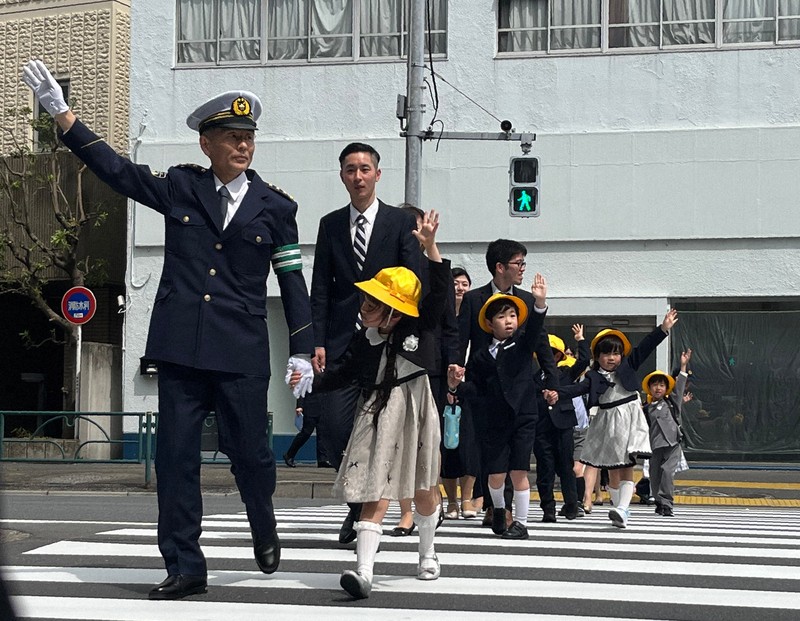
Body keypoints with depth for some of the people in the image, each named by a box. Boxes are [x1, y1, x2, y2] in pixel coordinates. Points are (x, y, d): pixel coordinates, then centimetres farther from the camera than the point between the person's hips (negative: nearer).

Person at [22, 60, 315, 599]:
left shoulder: (276, 206, 4)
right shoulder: (180, 187, 7)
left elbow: (293, 280, 6)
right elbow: (116, 170, 7)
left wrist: (303, 350, 1)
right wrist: (62, 112, 1)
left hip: (242, 354, -1)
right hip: (181, 350, 2)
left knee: (250, 453, 3)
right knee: (176, 457, 1)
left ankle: (265, 533, 33)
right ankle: (185, 568, 9)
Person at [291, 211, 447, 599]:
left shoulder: (421, 329, -6)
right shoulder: (364, 341, 0)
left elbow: (439, 290, -15)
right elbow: (342, 373, 7)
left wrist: (430, 247, -27)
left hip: (415, 412, 0)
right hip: (378, 417, 0)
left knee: (422, 489, 16)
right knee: (376, 494, -10)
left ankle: (427, 553, 40)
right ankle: (364, 573, -21)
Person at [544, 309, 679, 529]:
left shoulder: (627, 366, 6)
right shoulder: (594, 377, 3)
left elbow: (644, 348, 0)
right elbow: (578, 388, -11)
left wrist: (663, 329, -7)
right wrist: (558, 393, -29)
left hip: (629, 420, -1)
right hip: (608, 424, 1)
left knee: (627, 468, -7)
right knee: (613, 470, 7)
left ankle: (622, 509, -19)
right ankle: (621, 511, 18)